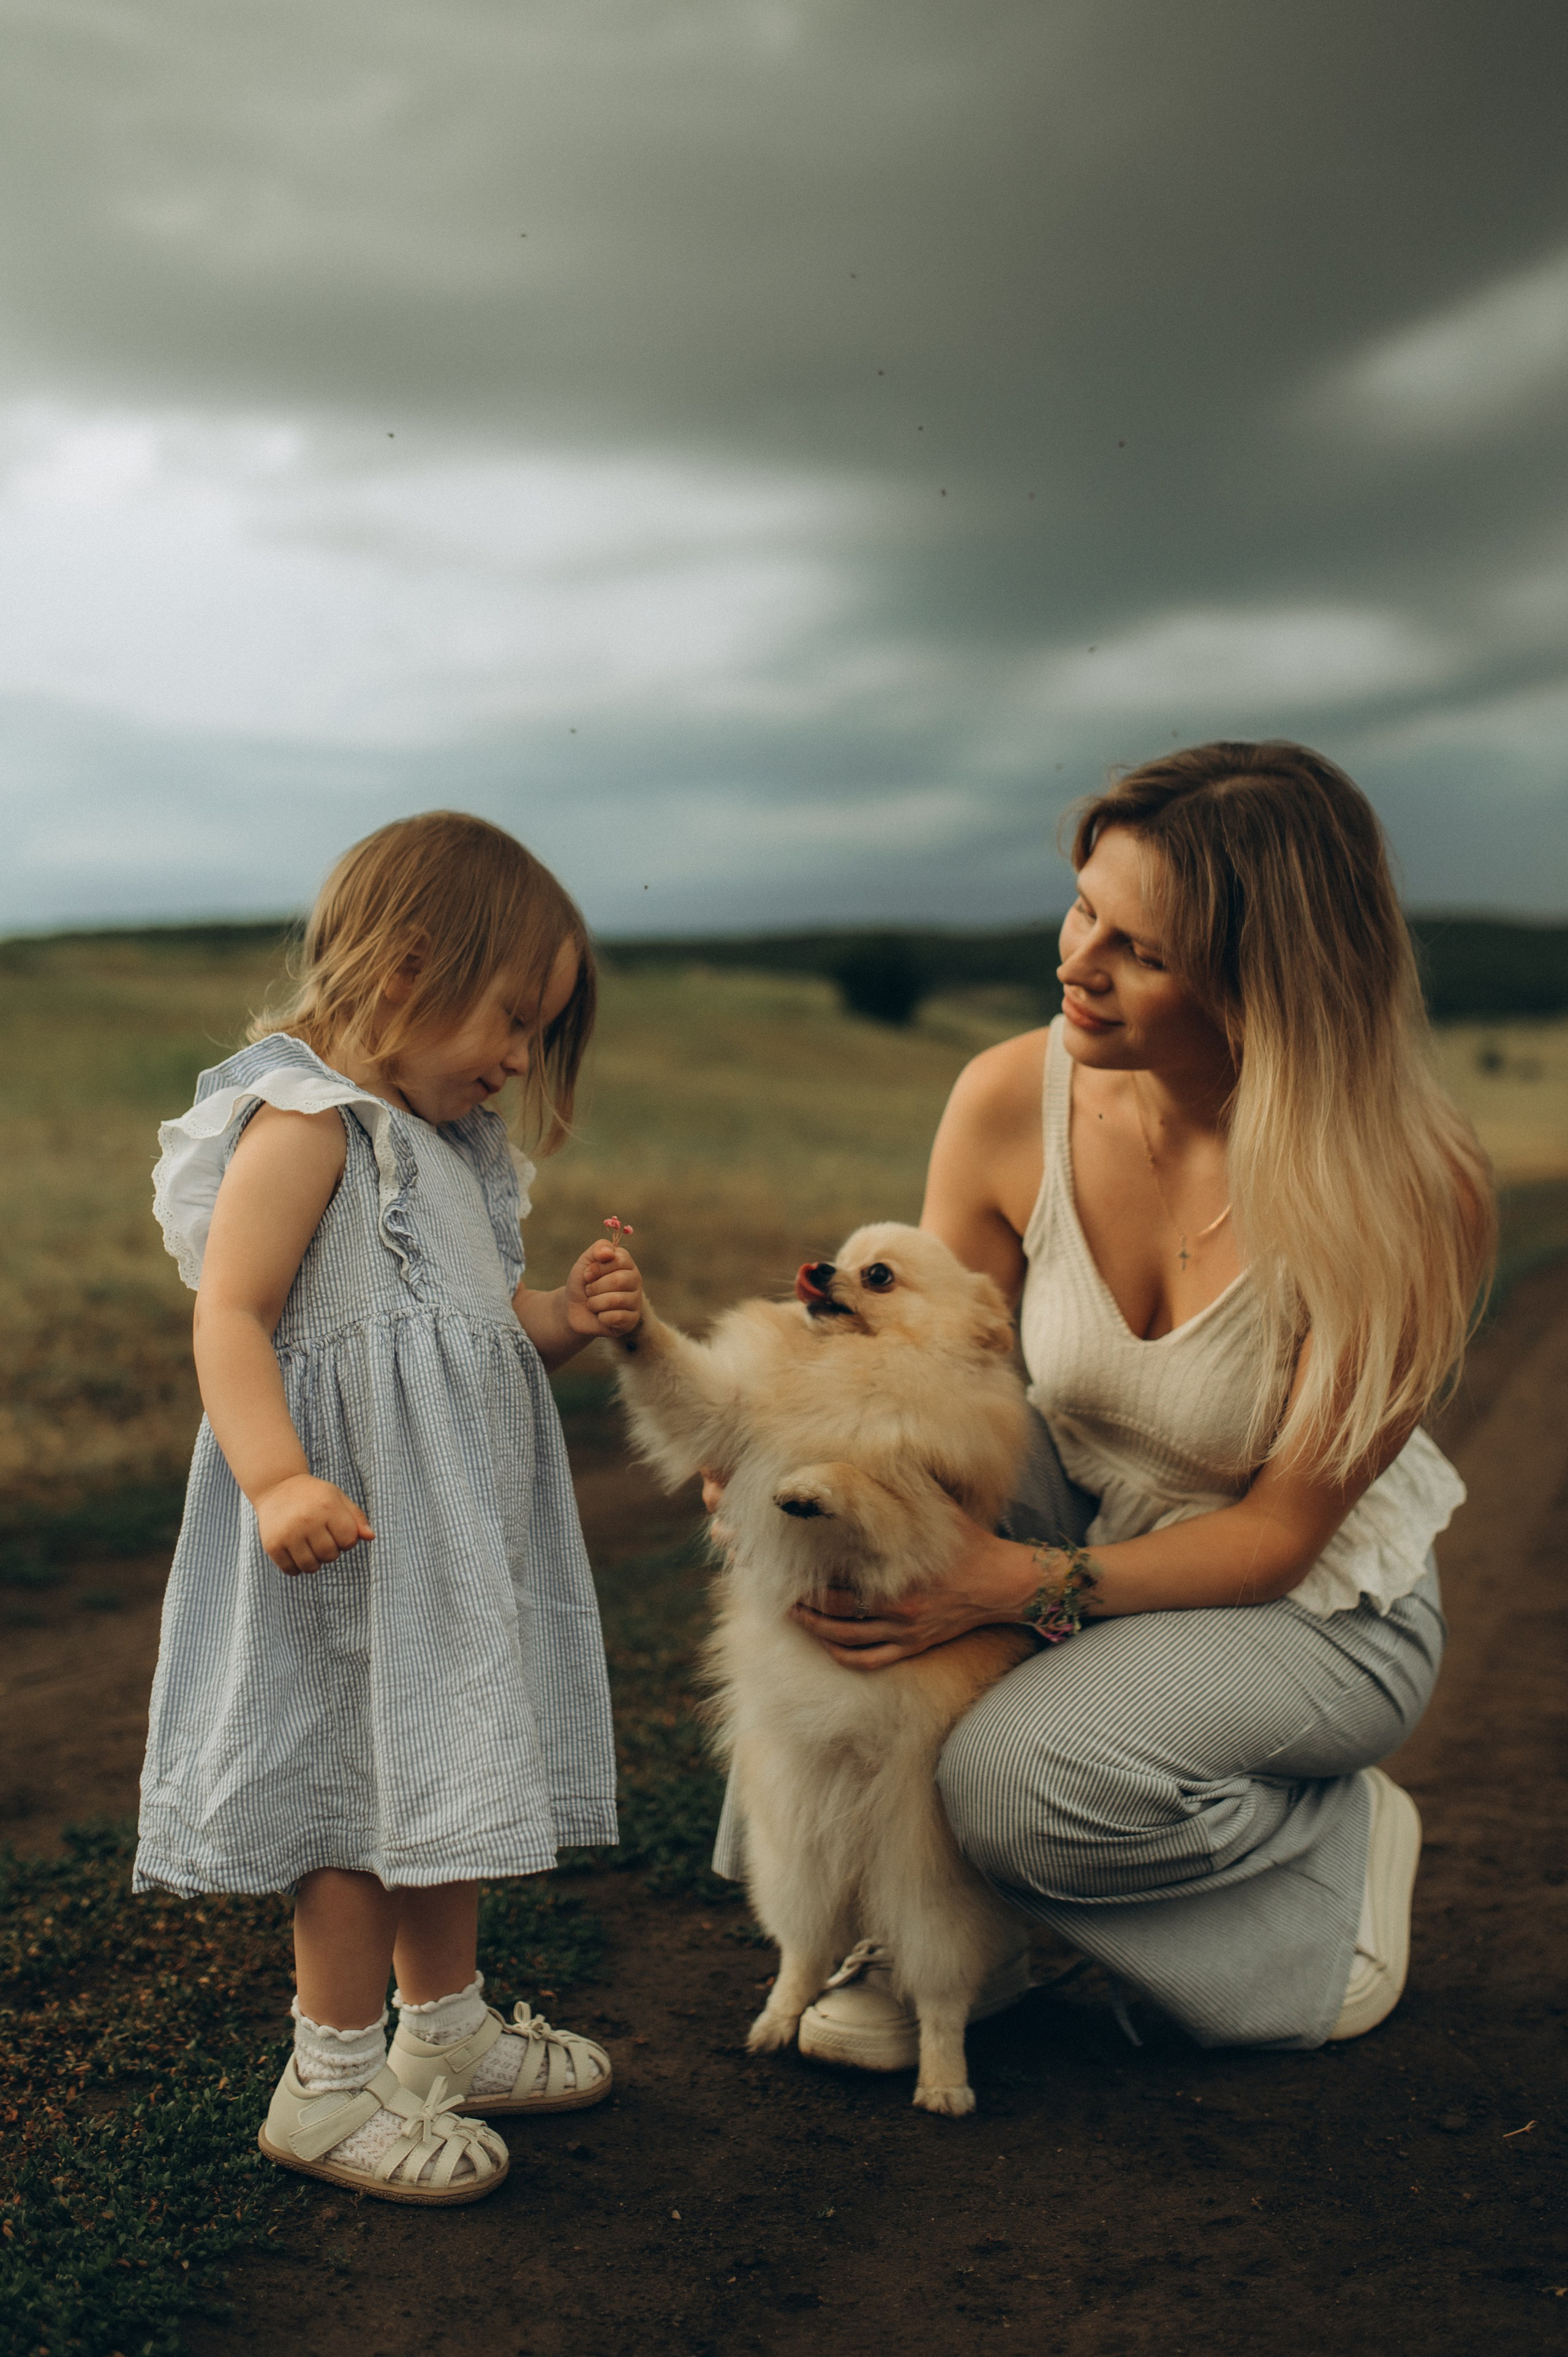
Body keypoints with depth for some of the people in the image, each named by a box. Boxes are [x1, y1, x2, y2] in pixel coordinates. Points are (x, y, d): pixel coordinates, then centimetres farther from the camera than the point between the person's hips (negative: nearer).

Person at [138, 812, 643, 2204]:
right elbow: (230, 1317, -21)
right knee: (363, 1790, -1)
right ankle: (333, 2080, 14)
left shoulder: (447, 1144, 17)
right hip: (353, 1535, -10)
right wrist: (278, 1479, -32)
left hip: (457, 1533, 10)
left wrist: (564, 1322, 3)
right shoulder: (306, 1122, -14)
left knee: (447, 1776, 18)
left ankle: (447, 2031, 34)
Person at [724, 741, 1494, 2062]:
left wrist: (1027, 1585, -35)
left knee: (1020, 1777, -30)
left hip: (1320, 1608, -4)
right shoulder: (1014, 1102, -19)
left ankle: (1349, 1850, 2)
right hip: (1083, 1531, 4)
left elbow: (1276, 1535, -22)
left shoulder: (1410, 1194, -29)